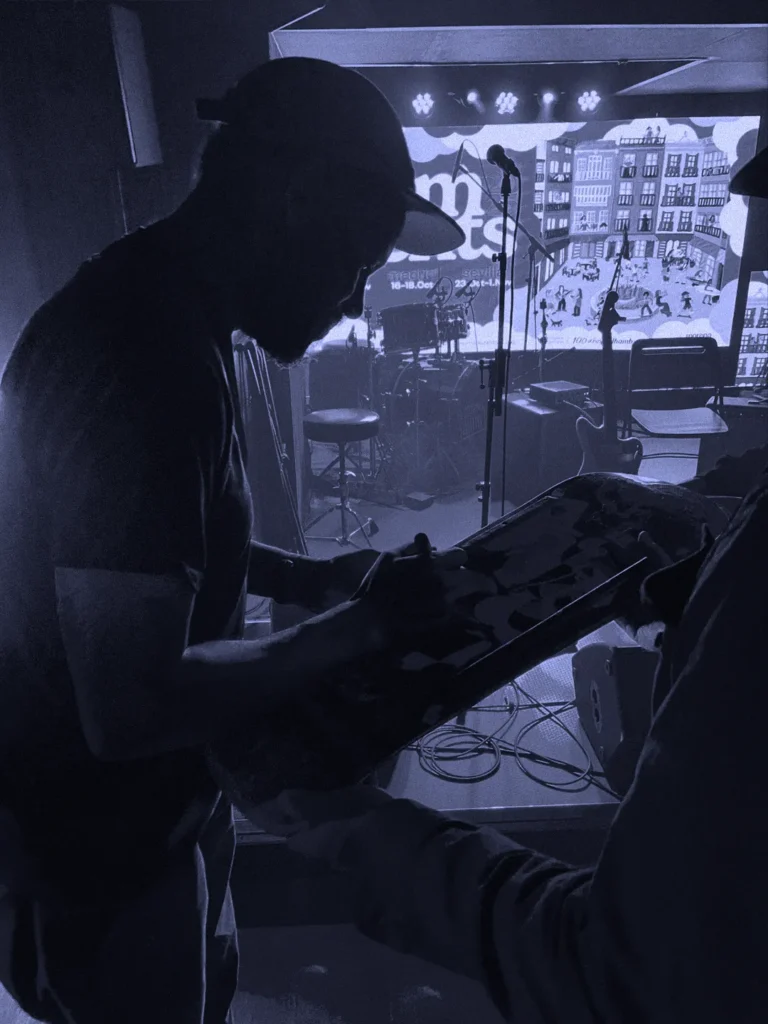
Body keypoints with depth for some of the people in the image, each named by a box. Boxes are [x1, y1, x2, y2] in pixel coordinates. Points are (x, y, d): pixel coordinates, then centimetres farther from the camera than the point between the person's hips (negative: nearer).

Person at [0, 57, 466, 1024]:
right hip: (97, 861, -8)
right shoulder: (146, 362, -32)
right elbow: (132, 706, -32)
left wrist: (302, 576, 2)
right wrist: (362, 625, -22)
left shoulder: (157, 303, 0)